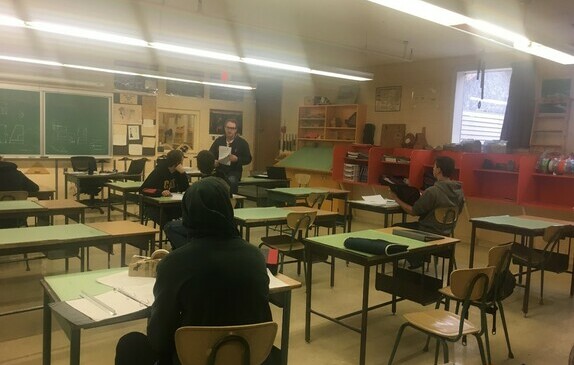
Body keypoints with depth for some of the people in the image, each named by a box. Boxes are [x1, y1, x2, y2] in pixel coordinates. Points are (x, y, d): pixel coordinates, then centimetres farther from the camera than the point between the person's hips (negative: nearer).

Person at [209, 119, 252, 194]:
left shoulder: (242, 143, 4)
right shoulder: (218, 140, 11)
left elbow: (248, 159, 1)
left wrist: (237, 159, -17)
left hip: (234, 171, -2)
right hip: (219, 170, 2)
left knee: (232, 181, -35)